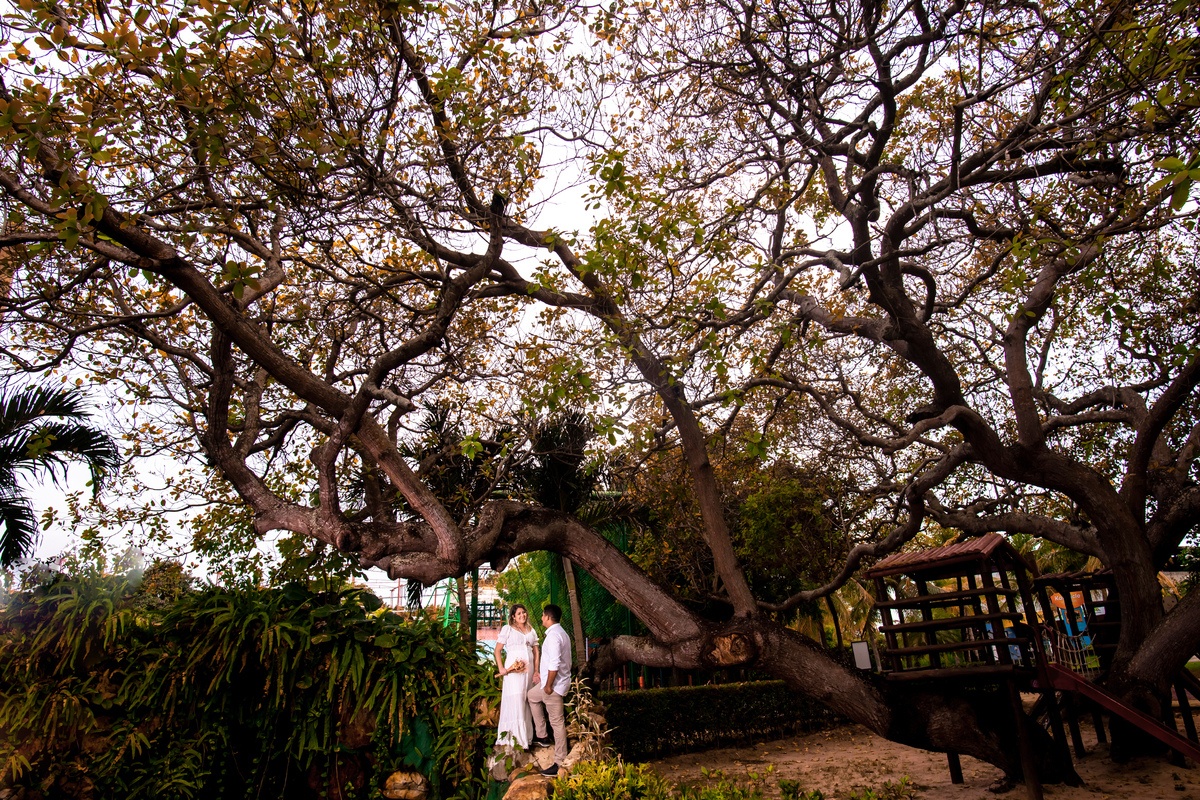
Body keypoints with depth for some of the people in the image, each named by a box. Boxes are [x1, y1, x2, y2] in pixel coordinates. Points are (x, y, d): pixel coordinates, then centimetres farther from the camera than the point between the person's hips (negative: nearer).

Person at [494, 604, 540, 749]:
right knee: (515, 701, -7)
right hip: (513, 670, -4)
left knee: (527, 703, 6)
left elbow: (536, 652, 14)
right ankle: (514, 737, 1)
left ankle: (526, 736, 15)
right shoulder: (507, 629, 2)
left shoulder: (531, 631, 15)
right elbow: (497, 650, 0)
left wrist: (536, 671, 4)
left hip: (528, 669, 4)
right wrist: (501, 669, -9)